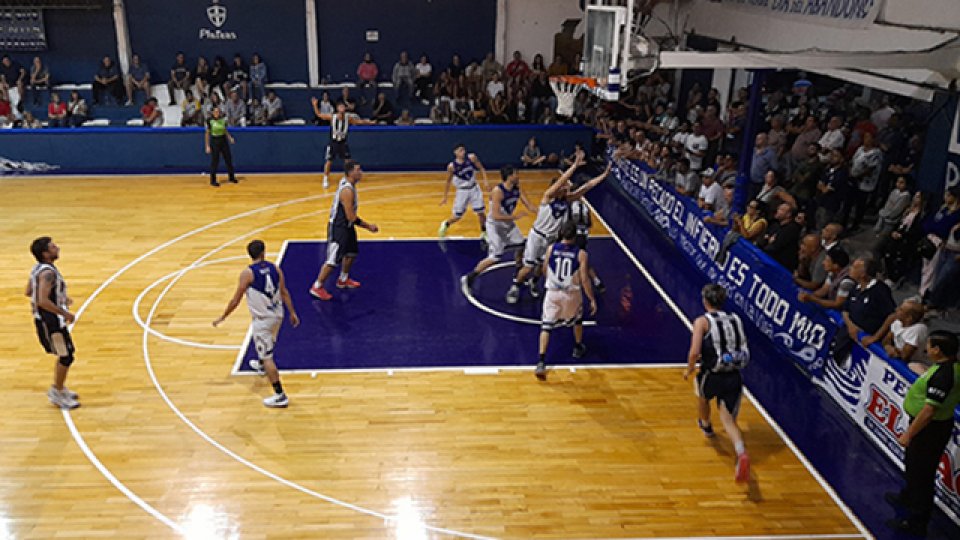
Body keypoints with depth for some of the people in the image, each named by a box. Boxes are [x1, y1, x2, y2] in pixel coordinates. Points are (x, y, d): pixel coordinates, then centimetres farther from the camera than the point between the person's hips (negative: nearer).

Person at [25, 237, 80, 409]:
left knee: (64, 355, 21)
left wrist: (61, 298, 18)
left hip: (44, 319, 10)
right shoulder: (48, 272, -24)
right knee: (66, 357, 1)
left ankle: (58, 388, 33)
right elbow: (43, 301, -31)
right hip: (51, 320, -10)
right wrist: (66, 314, -22)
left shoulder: (38, 268, 6)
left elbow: (28, 292, 17)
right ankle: (57, 393, 12)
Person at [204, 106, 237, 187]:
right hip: (214, 142, -4)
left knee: (229, 159, 9)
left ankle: (231, 177, 26)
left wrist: (230, 138, -4)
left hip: (223, 141, 4)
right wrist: (207, 146, -10)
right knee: (214, 161, -2)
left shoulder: (223, 120, 1)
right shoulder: (210, 121, -10)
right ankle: (213, 181, 8)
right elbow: (207, 134, -7)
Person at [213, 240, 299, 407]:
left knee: (268, 357, -2)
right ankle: (261, 365, 63)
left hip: (262, 320, -6)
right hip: (277, 315, 6)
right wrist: (292, 313, 13)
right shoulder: (275, 268, -2)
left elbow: (236, 300, -12)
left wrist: (222, 317, 0)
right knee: (266, 342, 35)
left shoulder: (247, 273, -16)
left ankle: (280, 397, -3)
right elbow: (284, 293, 3)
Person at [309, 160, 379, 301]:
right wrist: (368, 226, -16)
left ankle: (343, 280, 41)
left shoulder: (347, 184, 3)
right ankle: (317, 287, 8)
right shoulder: (347, 191, -28)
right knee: (333, 260, -4)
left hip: (346, 226, 10)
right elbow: (351, 217, -27)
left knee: (351, 253, 23)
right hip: (338, 228, -10)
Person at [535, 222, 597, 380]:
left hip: (553, 292, 0)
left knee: (546, 325, 4)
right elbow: (584, 280, -12)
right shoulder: (581, 254, -12)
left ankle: (541, 362, -9)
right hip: (572, 294, 0)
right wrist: (592, 299, -2)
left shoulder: (551, 249, -7)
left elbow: (545, 271, 7)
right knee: (577, 319, 29)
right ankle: (578, 348, 47)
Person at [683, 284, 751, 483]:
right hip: (734, 377, 3)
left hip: (712, 376, -3)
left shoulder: (702, 321, -7)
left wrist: (689, 369, 2)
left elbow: (694, 352, -17)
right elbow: (742, 349, 19)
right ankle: (742, 454, -20)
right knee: (729, 420, 7)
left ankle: (706, 425, 60)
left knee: (702, 395, 32)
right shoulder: (736, 319, 10)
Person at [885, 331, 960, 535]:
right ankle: (908, 497, 52)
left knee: (921, 474, 3)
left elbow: (929, 411, -28)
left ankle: (916, 522, 17)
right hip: (932, 425, 10)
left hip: (931, 429, -10)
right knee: (913, 465, 29)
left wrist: (908, 434, -20)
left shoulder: (942, 375, -30)